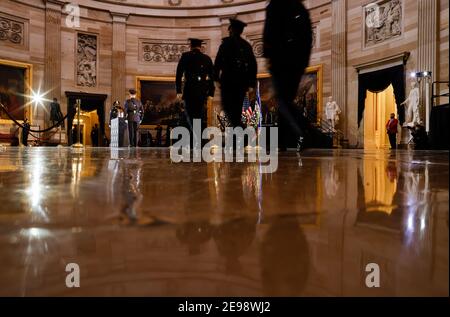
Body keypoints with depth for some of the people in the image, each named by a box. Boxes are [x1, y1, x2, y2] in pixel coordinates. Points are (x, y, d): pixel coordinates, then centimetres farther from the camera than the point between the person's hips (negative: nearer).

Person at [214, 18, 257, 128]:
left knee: (228, 107, -4)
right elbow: (253, 65, 13)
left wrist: (215, 78, -6)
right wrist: (251, 84, 15)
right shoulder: (247, 45, 16)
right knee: (237, 108, 11)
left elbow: (218, 61, -8)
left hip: (228, 80, -5)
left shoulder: (227, 42, 1)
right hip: (242, 81, 5)